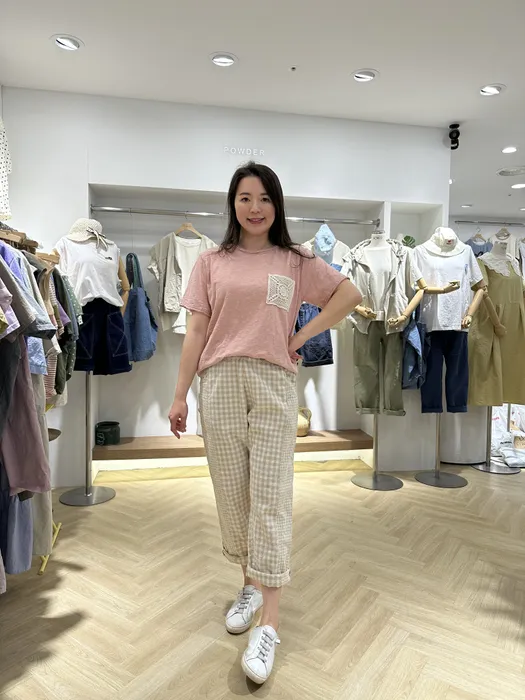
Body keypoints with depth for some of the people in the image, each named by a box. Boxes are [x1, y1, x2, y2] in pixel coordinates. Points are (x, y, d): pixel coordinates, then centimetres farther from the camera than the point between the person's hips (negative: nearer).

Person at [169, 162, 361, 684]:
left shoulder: (296, 262, 8)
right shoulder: (211, 263, 10)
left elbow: (350, 294, 8)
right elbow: (196, 331, 6)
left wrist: (303, 335, -1)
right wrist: (179, 395, 2)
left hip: (273, 386, -1)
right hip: (219, 385, 2)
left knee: (270, 500, -2)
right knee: (231, 495, 9)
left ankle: (269, 623, 6)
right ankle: (251, 586, 31)